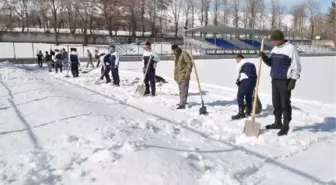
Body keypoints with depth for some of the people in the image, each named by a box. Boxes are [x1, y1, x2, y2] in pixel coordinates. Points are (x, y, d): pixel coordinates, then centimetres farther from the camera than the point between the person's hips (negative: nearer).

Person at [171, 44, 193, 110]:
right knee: (181, 90, 16)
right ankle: (182, 102, 27)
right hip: (178, 76, 9)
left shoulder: (184, 54, -12)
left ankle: (182, 104, -13)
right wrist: (175, 74, 20)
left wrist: (187, 73, -20)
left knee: (183, 90, -12)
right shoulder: (176, 55, 15)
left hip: (184, 75, -9)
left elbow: (190, 63, -16)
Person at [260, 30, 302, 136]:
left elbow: (296, 66, -12)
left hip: (285, 81, -7)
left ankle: (286, 126, 10)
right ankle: (278, 123, 27)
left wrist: (293, 80, -16)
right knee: (276, 103, 13)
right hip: (274, 80, 7)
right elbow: (271, 63, 19)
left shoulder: (290, 48, -11)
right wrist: (264, 57, 0)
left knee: (285, 104, -1)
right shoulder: (275, 48, 12)